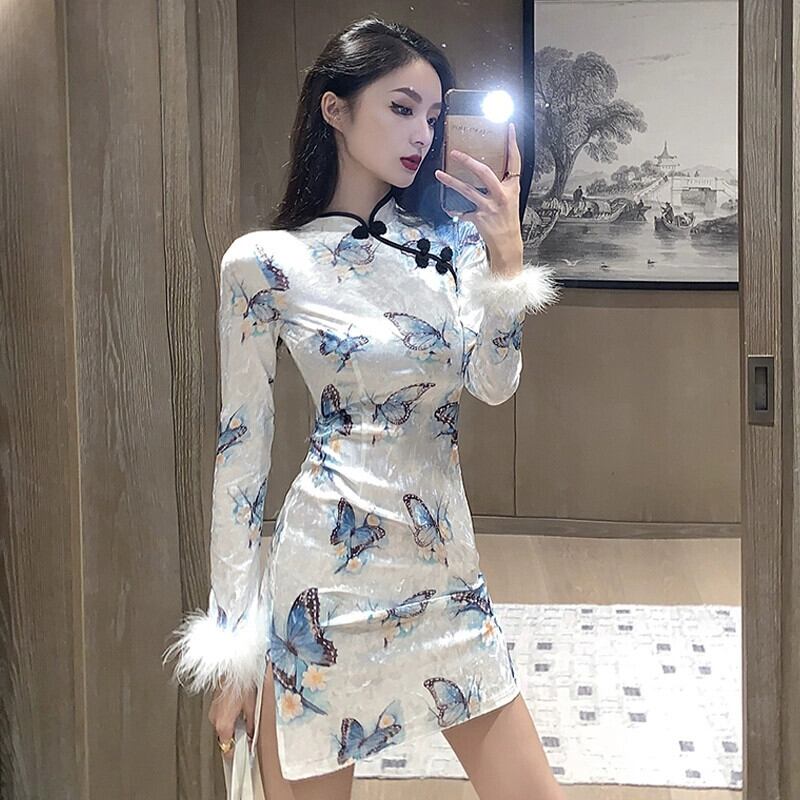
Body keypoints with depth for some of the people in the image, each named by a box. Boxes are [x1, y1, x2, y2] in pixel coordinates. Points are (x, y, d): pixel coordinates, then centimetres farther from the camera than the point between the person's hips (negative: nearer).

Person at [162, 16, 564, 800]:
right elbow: (242, 448, -4)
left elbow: (494, 384, -5)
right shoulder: (265, 263, -6)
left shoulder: (452, 240, 6)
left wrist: (506, 252, -17)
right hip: (329, 573, -4)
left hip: (446, 567, 5)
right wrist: (231, 634, -3)